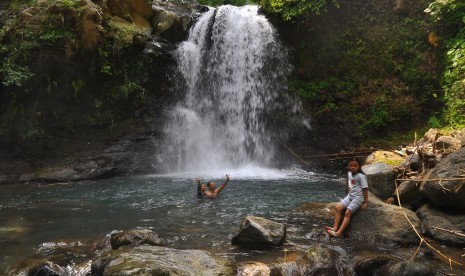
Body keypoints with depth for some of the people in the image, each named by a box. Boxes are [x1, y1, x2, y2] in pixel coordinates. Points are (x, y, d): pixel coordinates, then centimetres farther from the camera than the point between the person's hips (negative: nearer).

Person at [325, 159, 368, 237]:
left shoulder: (361, 176, -14)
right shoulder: (349, 173, 9)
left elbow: (365, 189, -13)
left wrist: (365, 202, -13)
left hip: (358, 197, -7)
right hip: (349, 196, 7)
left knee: (347, 212, -21)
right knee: (338, 207, -12)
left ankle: (339, 232, -26)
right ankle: (335, 228, -18)